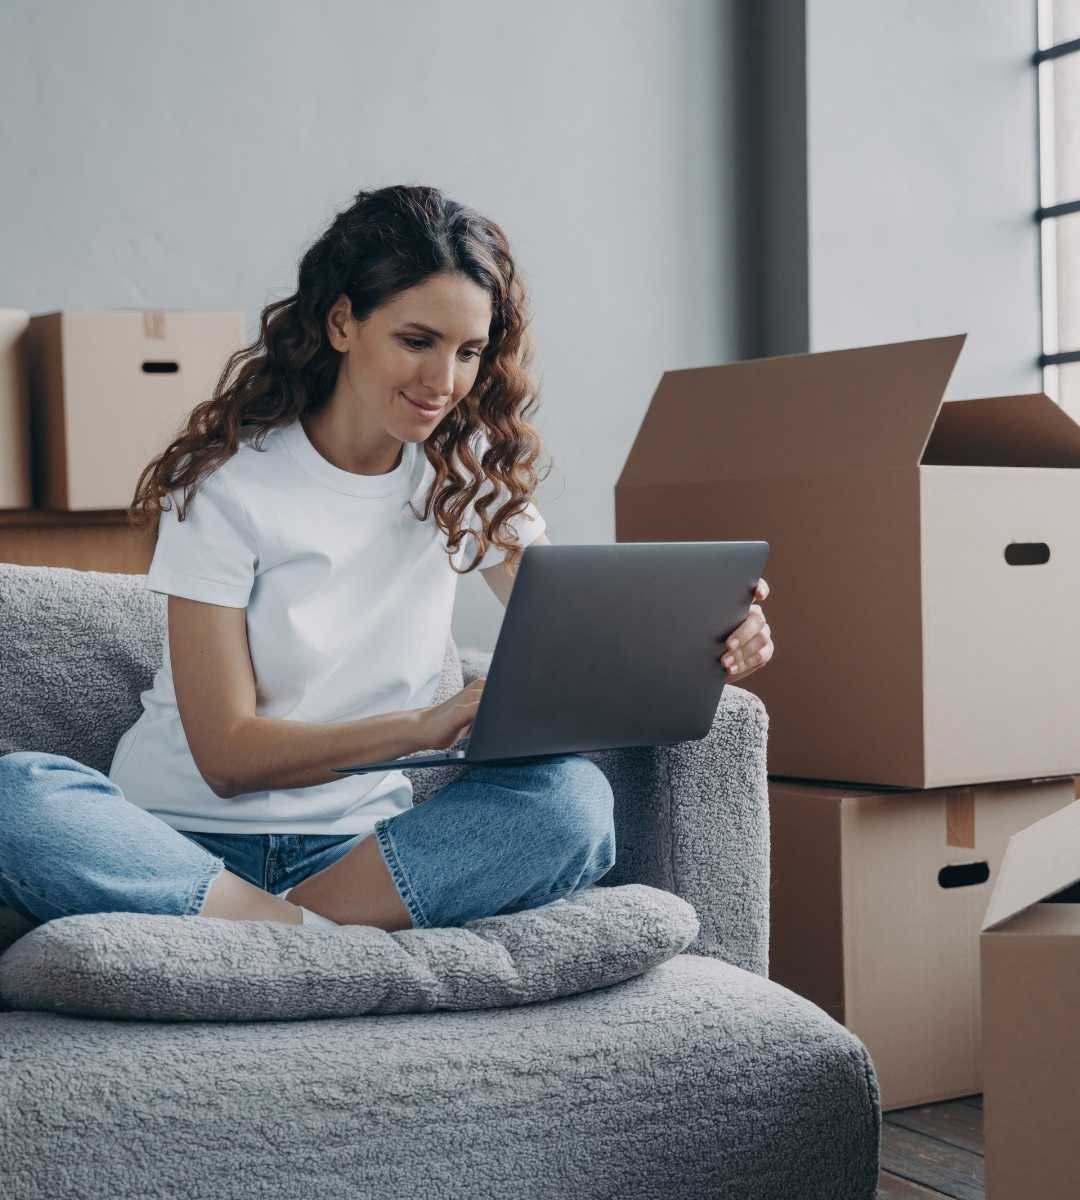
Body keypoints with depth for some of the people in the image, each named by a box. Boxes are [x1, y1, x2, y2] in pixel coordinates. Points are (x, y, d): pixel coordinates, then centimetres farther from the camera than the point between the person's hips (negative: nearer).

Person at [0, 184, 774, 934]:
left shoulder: (470, 475, 7)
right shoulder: (226, 482, -7)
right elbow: (226, 754, -12)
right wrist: (421, 727, -27)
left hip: (358, 846, 3)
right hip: (189, 841, -3)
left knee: (573, 800, -26)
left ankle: (263, 929, -24)